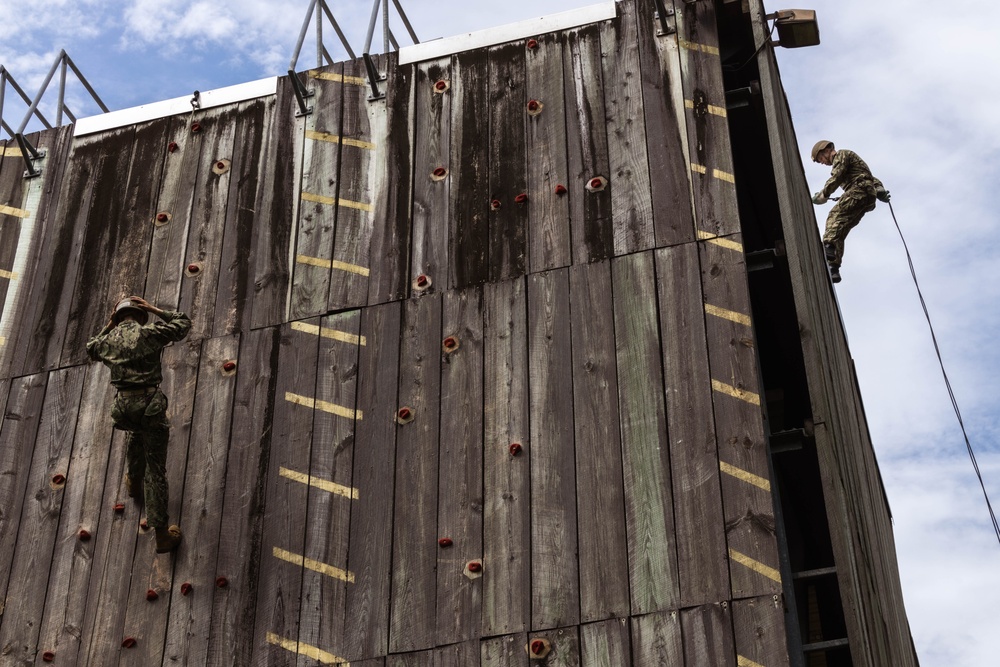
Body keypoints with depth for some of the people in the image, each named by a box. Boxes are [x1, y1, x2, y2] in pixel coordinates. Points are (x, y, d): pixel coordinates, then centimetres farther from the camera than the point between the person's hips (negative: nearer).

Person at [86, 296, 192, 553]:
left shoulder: (109, 340, 9)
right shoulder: (148, 333, -4)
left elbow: (90, 349, 34)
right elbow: (183, 324, 8)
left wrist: (108, 327, 30)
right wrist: (154, 310, 12)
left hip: (124, 405, 4)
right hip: (150, 404, -4)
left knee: (136, 434, 41)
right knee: (155, 468, 1)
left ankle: (134, 482, 60)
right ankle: (162, 534, 3)